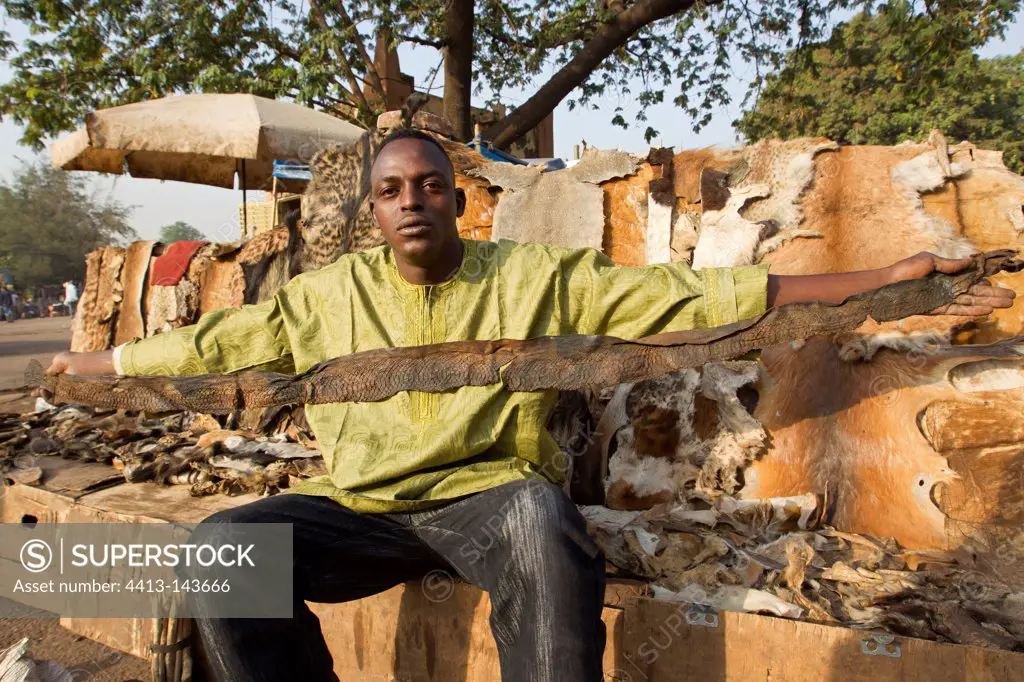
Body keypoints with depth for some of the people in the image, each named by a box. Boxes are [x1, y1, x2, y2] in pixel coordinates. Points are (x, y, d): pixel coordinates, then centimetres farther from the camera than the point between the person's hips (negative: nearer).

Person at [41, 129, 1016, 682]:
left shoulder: (540, 278, 3)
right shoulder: (327, 295, 11)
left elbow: (696, 295, -1)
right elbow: (213, 341, 21)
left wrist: (884, 281, -3)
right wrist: (93, 365, 29)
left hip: (492, 491, -3)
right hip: (362, 508, 4)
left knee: (545, 530, -36)